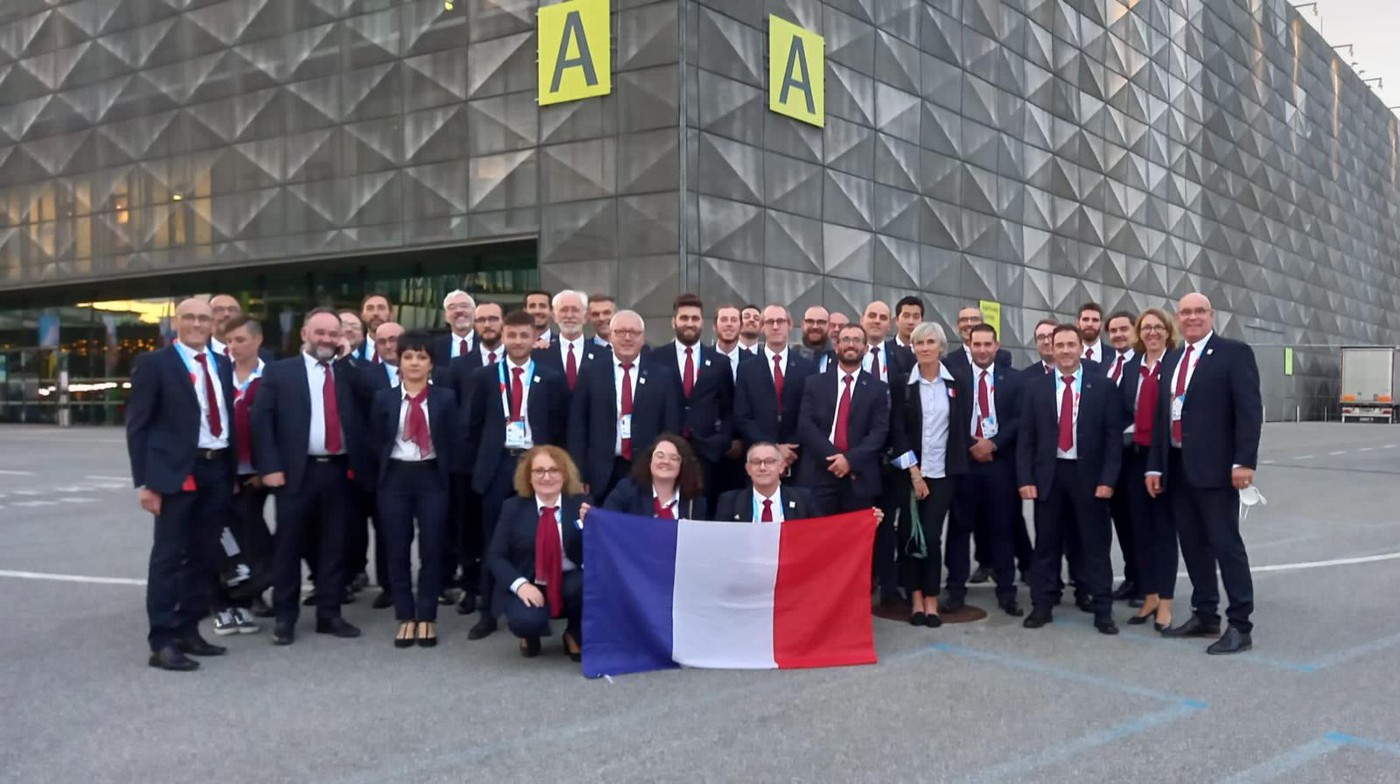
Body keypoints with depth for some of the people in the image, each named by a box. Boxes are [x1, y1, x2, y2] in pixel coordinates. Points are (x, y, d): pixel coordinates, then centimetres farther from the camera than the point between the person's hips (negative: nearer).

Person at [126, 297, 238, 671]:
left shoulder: (222, 365, 14)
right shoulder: (154, 363, -3)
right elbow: (138, 426, -6)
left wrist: (233, 472, 12)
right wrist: (144, 481, -13)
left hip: (217, 470, 6)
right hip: (175, 472, -6)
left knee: (204, 556, 11)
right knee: (168, 557, -4)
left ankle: (188, 630, 22)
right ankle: (162, 642, 0)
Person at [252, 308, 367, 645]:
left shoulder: (348, 372, 11)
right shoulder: (279, 372, 3)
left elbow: (359, 419, 6)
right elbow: (262, 421, -3)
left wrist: (361, 465, -5)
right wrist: (269, 467, -12)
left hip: (338, 471, 3)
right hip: (297, 471, -3)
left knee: (334, 546, 8)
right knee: (288, 545, 4)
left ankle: (329, 614, 19)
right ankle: (285, 618, 15)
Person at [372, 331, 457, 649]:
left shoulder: (445, 398, 2)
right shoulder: (384, 398, 5)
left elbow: (451, 442, 1)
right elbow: (377, 442, 7)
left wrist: (443, 476, -3)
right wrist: (384, 475, 1)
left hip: (431, 477, -1)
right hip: (395, 477, 1)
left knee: (431, 549, 2)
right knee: (398, 550, 4)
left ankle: (427, 618, 12)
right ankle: (406, 618, 15)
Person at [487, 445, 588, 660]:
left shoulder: (581, 503, -1)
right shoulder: (513, 508, 0)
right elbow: (495, 556, -3)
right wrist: (520, 584, -20)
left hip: (571, 583, 1)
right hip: (529, 585, -1)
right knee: (527, 620, -33)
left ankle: (576, 636, 0)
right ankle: (530, 636, 10)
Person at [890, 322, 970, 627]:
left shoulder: (955, 383, 4)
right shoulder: (902, 382, 0)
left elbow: (961, 426, 9)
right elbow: (897, 429, -4)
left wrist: (957, 461, 4)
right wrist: (914, 472, -8)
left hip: (943, 472, 0)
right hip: (910, 470, 0)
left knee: (932, 536, -4)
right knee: (912, 535, 2)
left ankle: (932, 601, 6)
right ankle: (916, 600, 12)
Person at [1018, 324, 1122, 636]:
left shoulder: (1103, 387, 1)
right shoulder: (1036, 387, 5)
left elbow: (1114, 437, -1)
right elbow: (1026, 437, 4)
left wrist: (1108, 479, -9)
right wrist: (1025, 479, -4)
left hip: (1088, 475, -1)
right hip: (1048, 475, 1)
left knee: (1095, 546, 4)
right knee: (1046, 545, 7)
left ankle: (1102, 611, 12)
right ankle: (1041, 607, 15)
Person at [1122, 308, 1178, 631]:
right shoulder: (1130, 367, 11)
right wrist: (1126, 434, -1)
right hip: (1135, 456, 5)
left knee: (1164, 529, 1)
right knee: (1141, 529, 11)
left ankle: (1165, 602, 8)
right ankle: (1149, 598, 22)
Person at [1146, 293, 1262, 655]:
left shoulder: (1235, 353, -3)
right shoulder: (1172, 359, 16)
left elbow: (1250, 410, -11)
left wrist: (1244, 461, -18)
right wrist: (1155, 465, 10)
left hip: (1215, 466, -7)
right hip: (1177, 466, 7)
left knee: (1226, 543, -4)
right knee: (1193, 545, 12)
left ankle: (1240, 625, 1)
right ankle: (1204, 615, 23)